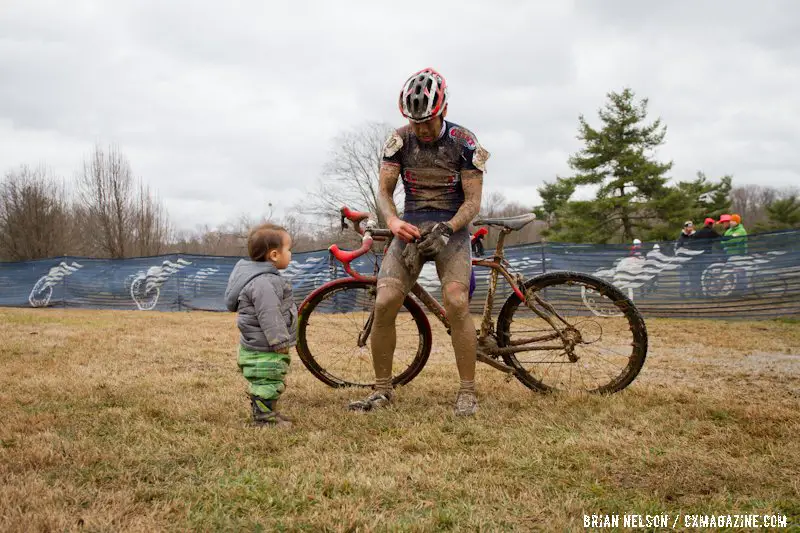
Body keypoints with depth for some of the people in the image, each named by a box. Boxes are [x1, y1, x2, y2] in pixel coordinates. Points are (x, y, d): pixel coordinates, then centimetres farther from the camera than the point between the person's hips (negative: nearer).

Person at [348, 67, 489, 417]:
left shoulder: (463, 142, -7)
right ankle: (382, 390, 2)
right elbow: (384, 191, -2)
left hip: (450, 227, -2)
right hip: (410, 227, 2)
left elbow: (473, 201, -8)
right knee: (384, 304, -15)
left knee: (456, 303, -24)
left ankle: (467, 392, -10)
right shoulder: (400, 140, -1)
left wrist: (446, 228, -26)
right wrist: (392, 221, -24)